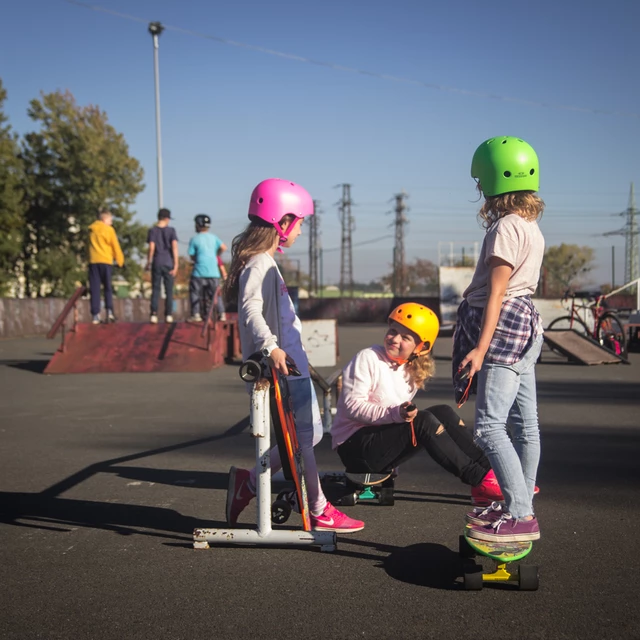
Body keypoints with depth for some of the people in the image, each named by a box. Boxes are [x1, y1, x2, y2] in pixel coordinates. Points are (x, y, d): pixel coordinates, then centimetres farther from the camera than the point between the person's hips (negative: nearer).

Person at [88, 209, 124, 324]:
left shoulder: (91, 229, 13)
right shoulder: (109, 229, 0)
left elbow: (92, 244, 15)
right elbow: (115, 246, 1)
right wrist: (120, 260, 8)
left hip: (93, 261, 3)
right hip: (106, 261, -3)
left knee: (95, 289, 2)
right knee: (108, 288, 7)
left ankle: (95, 315, -4)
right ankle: (109, 310, -10)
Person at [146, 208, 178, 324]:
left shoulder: (153, 230, 0)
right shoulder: (171, 230, 0)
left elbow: (151, 248, -6)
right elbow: (175, 247, -8)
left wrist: (148, 263, 3)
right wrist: (176, 265, -8)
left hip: (156, 263, 0)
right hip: (168, 263, 0)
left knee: (155, 289, 3)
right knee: (169, 290, 7)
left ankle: (154, 314, -4)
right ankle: (168, 315, 6)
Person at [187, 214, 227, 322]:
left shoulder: (194, 239, 0)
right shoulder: (213, 237, 9)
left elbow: (192, 256, -1)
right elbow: (224, 247, -2)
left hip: (199, 272, -3)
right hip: (214, 272, 3)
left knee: (195, 293, 7)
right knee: (216, 293, 10)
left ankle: (196, 314, 2)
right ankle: (222, 313, 4)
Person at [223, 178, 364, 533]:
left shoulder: (266, 262, 19)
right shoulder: (259, 264, -14)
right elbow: (250, 310, -28)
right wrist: (270, 346, -41)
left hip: (291, 365, 11)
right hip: (279, 370, -11)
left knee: (309, 434, 13)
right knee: (303, 437, -1)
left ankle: (249, 481, 20)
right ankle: (320, 511, 11)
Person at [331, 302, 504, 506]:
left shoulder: (412, 371, 11)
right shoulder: (368, 358, -11)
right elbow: (351, 405, -20)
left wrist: (407, 414, -7)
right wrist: (395, 413, -32)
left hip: (384, 439, 7)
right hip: (354, 446, -7)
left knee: (444, 412, -10)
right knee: (423, 420, -27)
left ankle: (489, 471, -15)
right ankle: (480, 480, -26)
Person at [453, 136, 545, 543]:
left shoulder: (506, 226, -13)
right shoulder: (532, 227, 16)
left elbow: (496, 291, -18)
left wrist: (481, 347, -19)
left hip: (504, 324, -10)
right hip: (526, 326, 10)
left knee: (489, 424, -11)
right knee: (525, 422, 12)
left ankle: (521, 516, -12)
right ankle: (521, 506, 21)